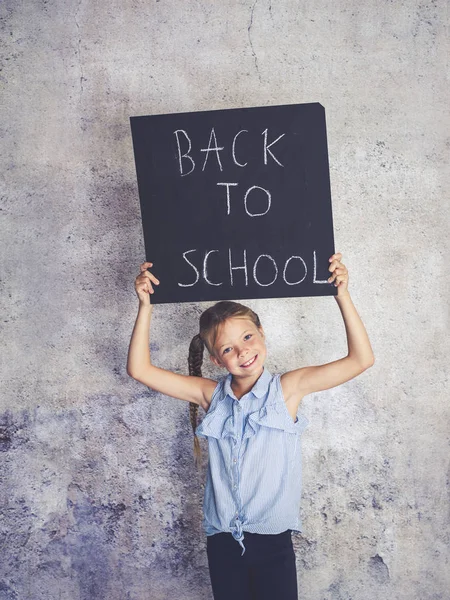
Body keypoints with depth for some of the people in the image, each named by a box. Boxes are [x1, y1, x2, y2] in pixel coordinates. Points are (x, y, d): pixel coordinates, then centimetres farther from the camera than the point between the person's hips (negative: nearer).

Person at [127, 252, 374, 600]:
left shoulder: (288, 389, -7)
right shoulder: (211, 395, -2)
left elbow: (361, 360, -11)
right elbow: (140, 369, -5)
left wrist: (342, 295, -18)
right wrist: (146, 306, -13)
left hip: (273, 540, -2)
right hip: (222, 541, 2)